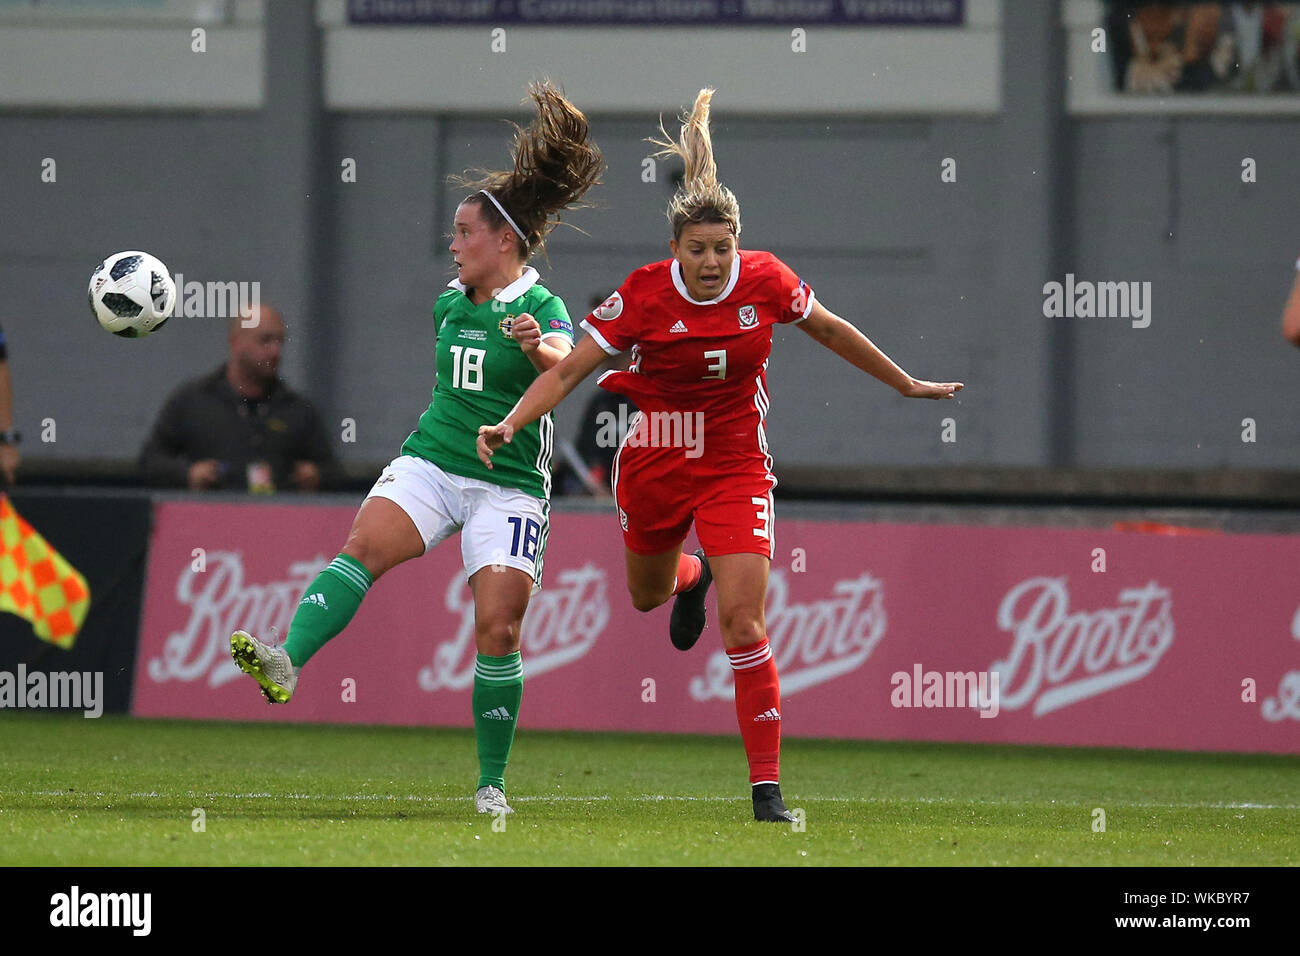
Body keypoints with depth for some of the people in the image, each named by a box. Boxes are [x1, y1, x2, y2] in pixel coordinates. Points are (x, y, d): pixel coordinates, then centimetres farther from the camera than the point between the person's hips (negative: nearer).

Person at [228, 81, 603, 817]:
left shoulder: (540, 309, -9)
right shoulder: (451, 304, 12)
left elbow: (564, 359, -30)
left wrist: (539, 348, -50)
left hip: (508, 485, -5)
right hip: (430, 462, 5)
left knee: (497, 629, -9)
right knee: (366, 544, -24)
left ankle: (493, 784, 5)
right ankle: (286, 664, -43)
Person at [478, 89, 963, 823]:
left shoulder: (765, 282, -13)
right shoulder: (644, 295, -18)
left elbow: (830, 330, 6)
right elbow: (570, 370, -14)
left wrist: (907, 384, 16)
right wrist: (509, 426, -29)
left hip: (735, 466, -1)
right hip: (656, 463, 1)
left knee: (743, 621, -15)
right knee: (647, 595, 25)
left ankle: (768, 786, -11)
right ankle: (692, 574, 65)